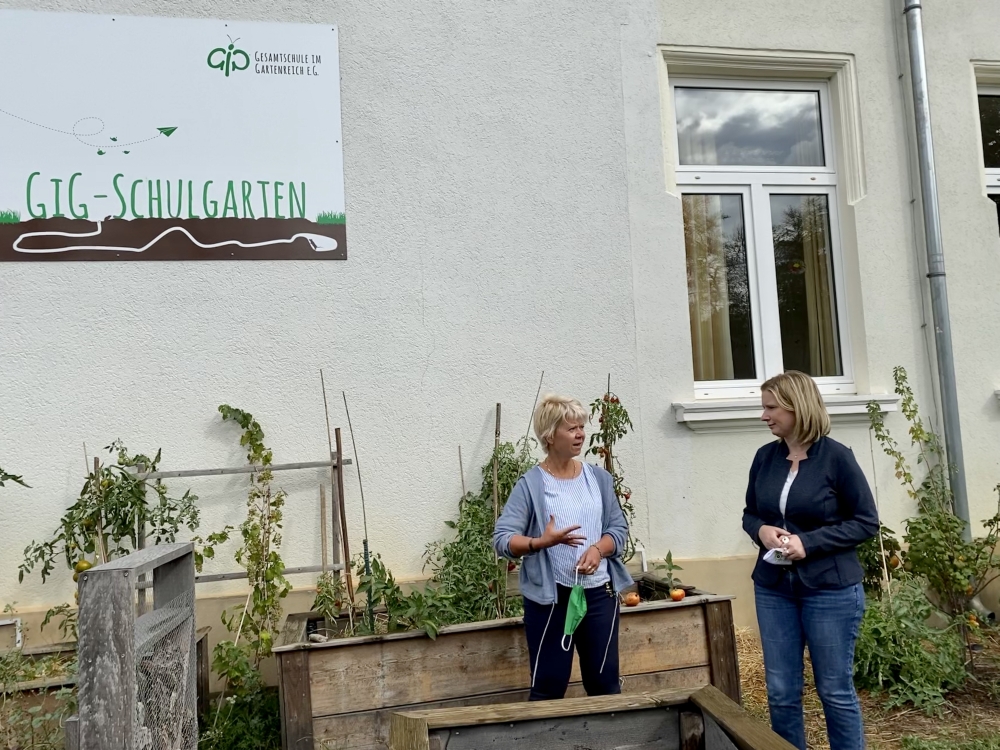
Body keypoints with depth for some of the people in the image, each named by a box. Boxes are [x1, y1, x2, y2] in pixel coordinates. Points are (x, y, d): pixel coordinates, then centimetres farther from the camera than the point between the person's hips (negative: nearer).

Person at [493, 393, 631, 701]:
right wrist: (541, 542, -29)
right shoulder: (531, 484, -9)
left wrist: (598, 549, -13)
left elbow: (619, 529, 6)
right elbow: (502, 539, -13)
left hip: (599, 592, 4)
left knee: (605, 681, 13)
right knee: (548, 686, 5)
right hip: (550, 596, -3)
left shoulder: (599, 478, 5)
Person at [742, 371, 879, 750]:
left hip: (830, 589, -4)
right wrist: (762, 530, -11)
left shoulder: (836, 456, -11)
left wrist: (809, 542, -18)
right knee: (781, 692, 11)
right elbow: (750, 514, 12)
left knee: (835, 690, 10)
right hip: (773, 588, 4)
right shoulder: (765, 457, 2)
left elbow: (866, 522, -8)